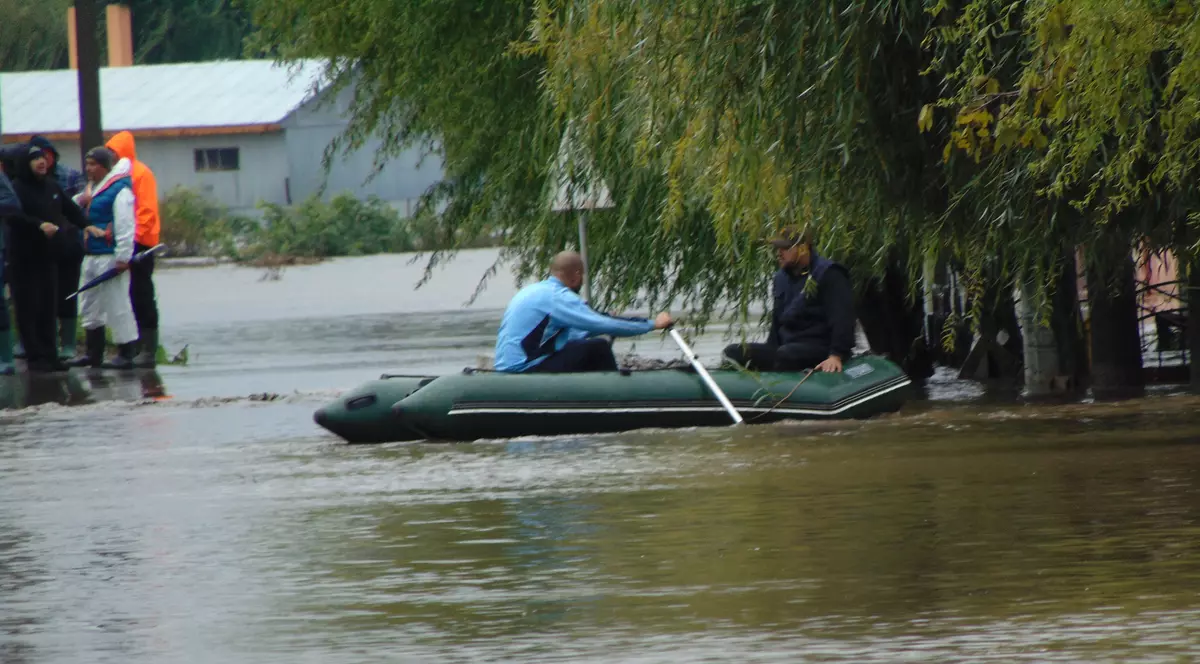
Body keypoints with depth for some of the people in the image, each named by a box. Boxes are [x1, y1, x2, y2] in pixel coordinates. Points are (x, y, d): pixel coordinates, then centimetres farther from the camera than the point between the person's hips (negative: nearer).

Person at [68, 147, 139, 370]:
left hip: (111, 257, -10)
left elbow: (125, 225, -17)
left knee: (117, 305, -8)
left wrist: (123, 257, -22)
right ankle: (92, 353, 22)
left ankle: (126, 354, -4)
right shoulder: (91, 189, 17)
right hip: (92, 257, 10)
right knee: (90, 306, 14)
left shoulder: (119, 190, -11)